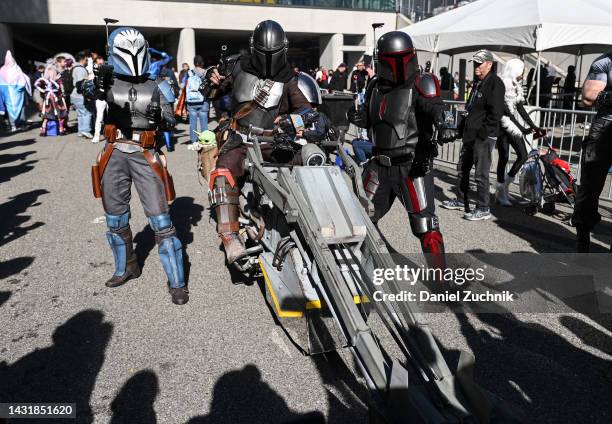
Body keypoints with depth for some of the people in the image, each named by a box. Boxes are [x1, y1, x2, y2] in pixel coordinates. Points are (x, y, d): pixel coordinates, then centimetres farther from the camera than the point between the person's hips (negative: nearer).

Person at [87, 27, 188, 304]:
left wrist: (160, 115, -15)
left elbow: (170, 119, 7)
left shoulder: (151, 87, 9)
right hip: (115, 155, 1)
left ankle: (177, 282, 1)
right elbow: (89, 94, -18)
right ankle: (126, 267, 35)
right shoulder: (109, 82, 4)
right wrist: (96, 87, -41)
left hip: (145, 156, -1)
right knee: (115, 218, 13)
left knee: (160, 218, -6)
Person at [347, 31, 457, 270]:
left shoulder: (421, 84, -9)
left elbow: (434, 107, -28)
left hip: (413, 165, -6)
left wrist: (441, 125, -50)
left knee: (424, 222, -8)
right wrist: (358, 117, -5)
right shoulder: (376, 86, 10)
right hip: (381, 163, 6)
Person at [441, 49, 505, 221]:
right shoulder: (478, 83, 17)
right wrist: (463, 126, 17)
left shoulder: (495, 83, -12)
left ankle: (483, 209, 5)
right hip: (470, 134, 10)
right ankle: (461, 200, 30)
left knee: (481, 173, -5)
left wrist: (483, 133, -22)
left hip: (484, 136, -10)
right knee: (462, 169, 16)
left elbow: (495, 113, -20)